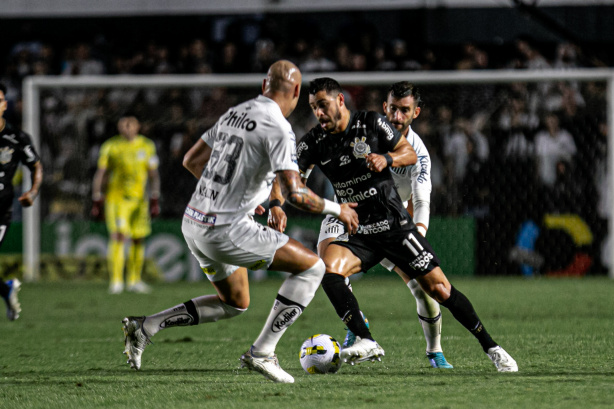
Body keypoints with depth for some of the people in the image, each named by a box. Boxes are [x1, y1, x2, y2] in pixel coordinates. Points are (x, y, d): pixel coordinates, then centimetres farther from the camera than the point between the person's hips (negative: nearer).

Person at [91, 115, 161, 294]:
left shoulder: (147, 146, 7)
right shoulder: (110, 147, 0)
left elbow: (153, 174, 11)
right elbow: (100, 174, 4)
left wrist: (155, 200, 4)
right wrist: (97, 201, 1)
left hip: (139, 199, 3)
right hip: (116, 198, -3)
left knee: (138, 239, 8)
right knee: (118, 237, -16)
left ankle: (134, 281, 22)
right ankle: (116, 281, -17)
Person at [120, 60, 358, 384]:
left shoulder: (234, 114, 12)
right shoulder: (277, 128, -14)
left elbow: (191, 160, 21)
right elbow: (294, 193, -20)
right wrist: (336, 210, -3)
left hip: (193, 224, 9)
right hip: (226, 230, -9)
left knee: (235, 304, 26)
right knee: (312, 267, -1)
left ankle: (145, 326, 15)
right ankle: (261, 352, -5)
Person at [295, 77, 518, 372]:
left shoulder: (371, 124, -6)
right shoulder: (315, 142, -1)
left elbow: (410, 154, 1)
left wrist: (386, 159, -19)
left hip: (394, 224, -2)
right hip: (357, 233, 2)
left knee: (439, 289, -5)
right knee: (327, 268, -28)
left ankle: (491, 348, 10)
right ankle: (366, 343, -27)